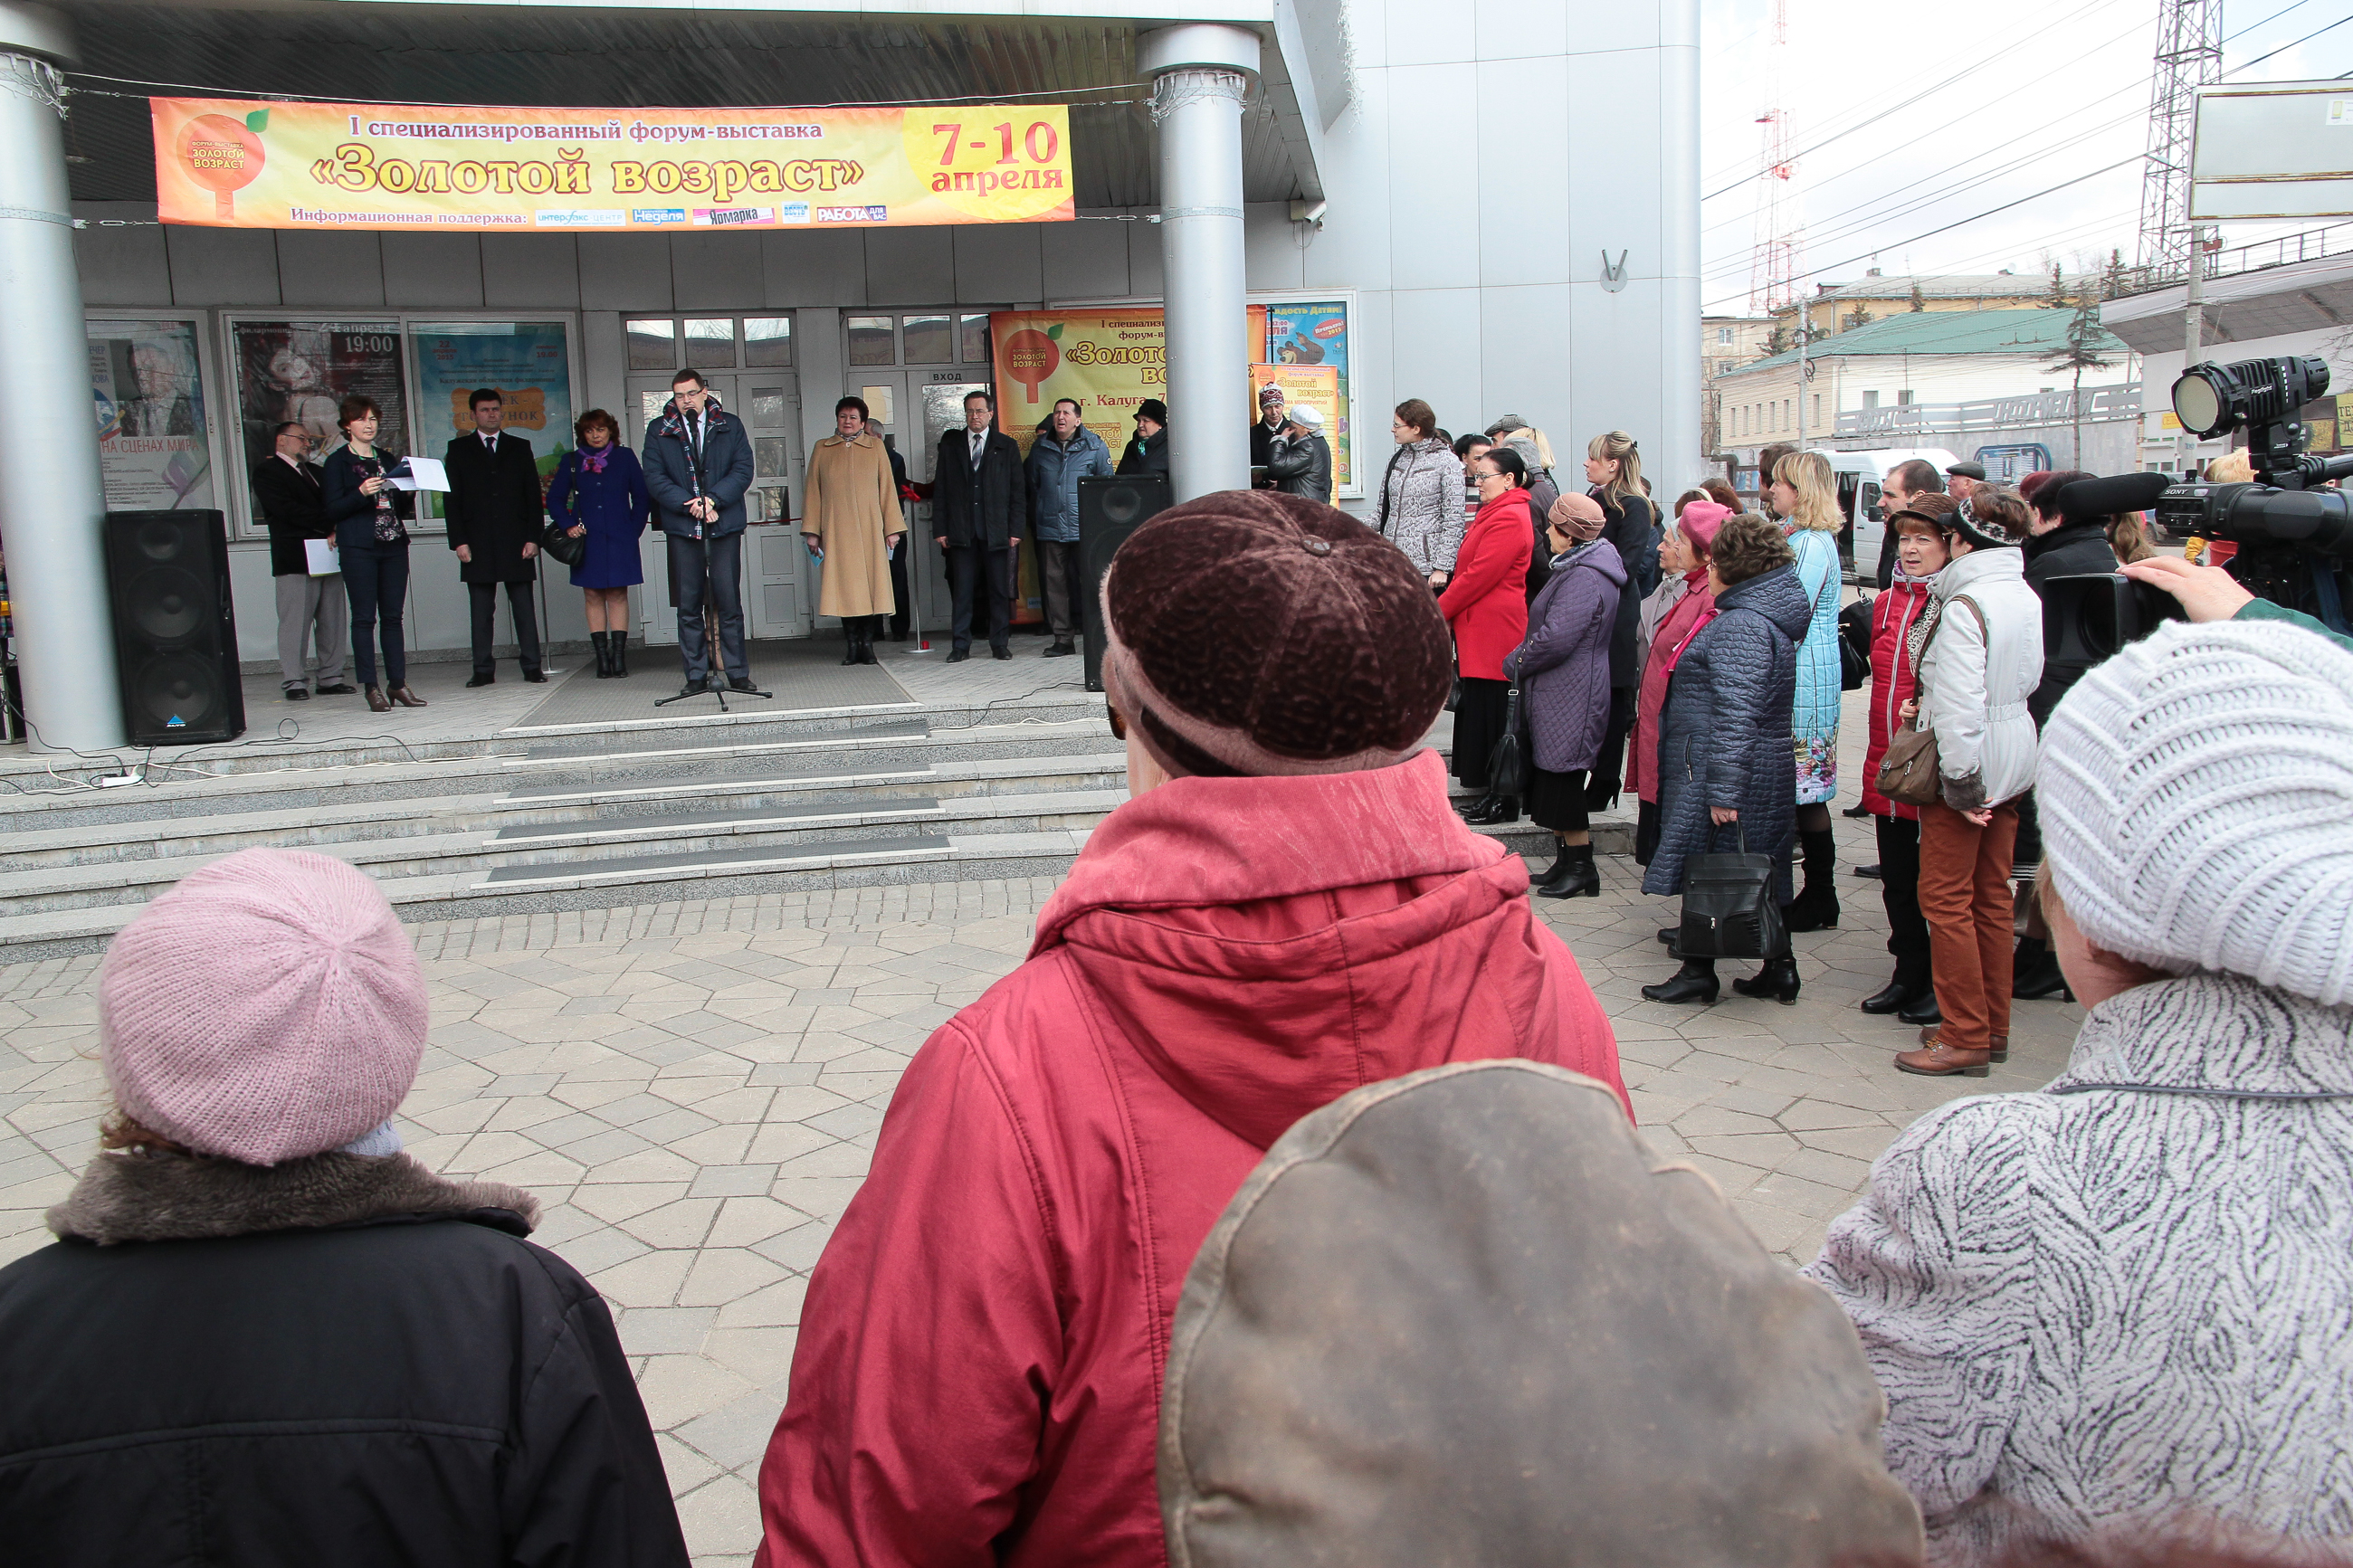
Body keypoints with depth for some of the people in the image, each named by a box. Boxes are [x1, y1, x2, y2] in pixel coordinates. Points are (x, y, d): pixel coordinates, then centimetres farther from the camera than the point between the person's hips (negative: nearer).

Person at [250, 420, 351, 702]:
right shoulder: (267, 471, 2)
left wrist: (337, 530, -6)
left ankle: (331, 677, 9)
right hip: (295, 559, -7)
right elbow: (286, 509, -11)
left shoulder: (316, 472, 25)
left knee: (333, 621, 4)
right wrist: (327, 526, -13)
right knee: (295, 623, -6)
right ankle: (295, 682, -3)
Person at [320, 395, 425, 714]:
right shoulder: (336, 462, 3)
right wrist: (362, 493, -18)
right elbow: (332, 510, -4)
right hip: (358, 548, -5)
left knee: (392, 616, 4)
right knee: (364, 618, -4)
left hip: (394, 546, 5)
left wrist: (408, 493, 1)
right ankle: (371, 688, -3)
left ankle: (397, 683, 7)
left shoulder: (387, 461, 19)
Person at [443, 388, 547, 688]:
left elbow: (533, 495, 9)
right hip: (478, 544, 0)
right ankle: (483, 669, 5)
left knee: (524, 607, 0)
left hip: (517, 542, 0)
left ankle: (531, 666, 3)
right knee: (482, 611, 1)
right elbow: (452, 499, 5)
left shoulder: (519, 447, 13)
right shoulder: (458, 450, 11)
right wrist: (459, 541, -5)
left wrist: (533, 537, -1)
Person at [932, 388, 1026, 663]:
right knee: (962, 590, 1)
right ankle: (960, 646, 6)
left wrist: (1016, 530, -3)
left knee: (1000, 590, 3)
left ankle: (1000, 644, 11)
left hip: (997, 532, 0)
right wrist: (940, 529, 0)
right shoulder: (950, 444, 11)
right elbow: (940, 490, 8)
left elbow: (1018, 491, 5)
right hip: (961, 532, 0)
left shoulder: (1006, 446, 8)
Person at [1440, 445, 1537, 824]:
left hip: (1494, 632, -11)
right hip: (1480, 631, 11)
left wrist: (1440, 611, -12)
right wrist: (1445, 611, 11)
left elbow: (1479, 575, -21)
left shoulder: (1508, 519, -16)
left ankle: (1504, 802, 1)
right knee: (1480, 711, 13)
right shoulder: (1495, 513, 18)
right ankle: (1494, 795, 21)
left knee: (1493, 714, -6)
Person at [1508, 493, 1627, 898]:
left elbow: (1557, 637, -25)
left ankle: (1582, 870, 4)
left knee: (1562, 780, -5)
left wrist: (1514, 662, -10)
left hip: (1570, 699, -11)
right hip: (1557, 696, 11)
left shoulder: (1585, 579, -20)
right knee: (1553, 780, 15)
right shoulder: (1576, 568, 15)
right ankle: (1566, 860, 24)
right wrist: (1522, 662, 13)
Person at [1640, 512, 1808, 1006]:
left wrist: (1722, 791, -25)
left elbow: (1735, 715, -25)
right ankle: (1779, 968, 19)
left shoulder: (1740, 626, -19)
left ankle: (1699, 972, 8)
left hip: (1716, 768, -10)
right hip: (1769, 774, 10)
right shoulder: (1772, 618, 14)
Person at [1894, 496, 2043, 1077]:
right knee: (1993, 894, 15)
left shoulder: (1964, 605, -19)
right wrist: (1928, 704, 10)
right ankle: (1993, 1025, 24)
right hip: (2015, 758, 9)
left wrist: (1961, 784, -18)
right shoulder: (2026, 598, 7)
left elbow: (1961, 705, -24)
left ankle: (1965, 1038, 3)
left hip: (1971, 761, -9)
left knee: (1946, 898, -1)